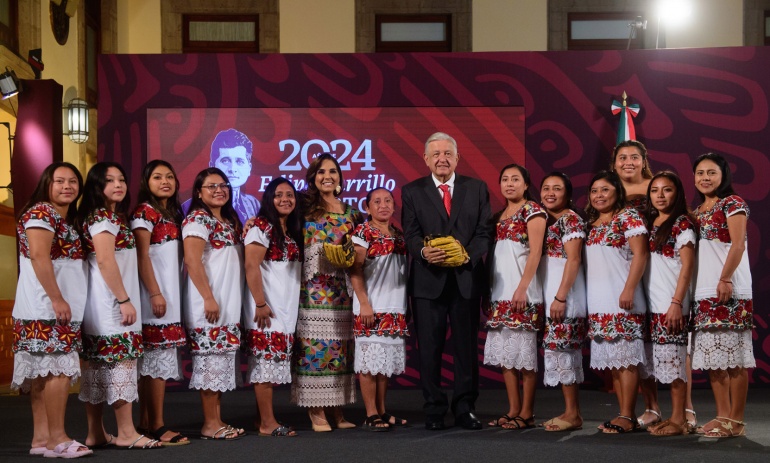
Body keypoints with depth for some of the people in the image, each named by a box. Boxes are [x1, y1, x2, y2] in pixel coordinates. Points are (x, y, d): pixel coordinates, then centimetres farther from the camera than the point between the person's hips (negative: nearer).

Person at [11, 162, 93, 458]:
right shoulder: (41, 213, -8)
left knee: (43, 371, 7)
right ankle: (57, 437, -9)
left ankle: (41, 438, 7)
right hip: (46, 306, -9)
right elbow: (38, 256, -19)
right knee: (60, 368, -12)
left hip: (55, 307, 9)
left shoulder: (67, 219, 20)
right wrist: (57, 298, -22)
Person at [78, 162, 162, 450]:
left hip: (106, 303, 10)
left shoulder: (115, 216, 19)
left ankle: (95, 433, 12)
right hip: (110, 301, -10)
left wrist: (124, 299, 15)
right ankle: (126, 433, -7)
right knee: (121, 361, -9)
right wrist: (124, 300, -21)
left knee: (99, 364, 8)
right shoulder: (102, 216, -10)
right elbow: (104, 261, -19)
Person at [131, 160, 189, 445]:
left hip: (172, 292, 8)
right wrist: (155, 293, -19)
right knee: (159, 356, -10)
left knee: (151, 358, 9)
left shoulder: (174, 213, 18)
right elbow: (142, 256, -13)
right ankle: (157, 426, -8)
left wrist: (172, 293, 13)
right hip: (155, 292, -8)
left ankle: (145, 423, 12)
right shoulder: (144, 212, -7)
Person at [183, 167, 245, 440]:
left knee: (223, 360, 10)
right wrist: (208, 298, -20)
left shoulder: (229, 221, 18)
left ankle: (218, 420, 15)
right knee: (211, 359, -7)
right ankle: (210, 425, -2)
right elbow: (192, 262, -17)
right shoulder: (197, 219, -9)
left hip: (230, 304, 9)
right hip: (208, 304, -9)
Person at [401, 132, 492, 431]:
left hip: (467, 278, 1)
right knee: (429, 348, 3)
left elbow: (484, 231, 3)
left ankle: (464, 408, 16)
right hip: (428, 280, -1)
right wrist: (423, 252, -22)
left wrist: (468, 256, -15)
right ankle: (434, 411, 12)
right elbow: (410, 234, 0)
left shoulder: (477, 188, 9)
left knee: (467, 347, 6)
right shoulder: (412, 192, 6)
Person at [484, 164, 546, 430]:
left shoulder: (532, 211, -3)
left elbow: (535, 252, -11)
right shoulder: (499, 217, 17)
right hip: (499, 292, 7)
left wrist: (522, 288, -19)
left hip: (522, 291, -7)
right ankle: (513, 410, 13)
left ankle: (527, 413, 0)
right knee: (504, 351, 7)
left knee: (524, 350, -5)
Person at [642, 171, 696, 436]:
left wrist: (676, 303, -17)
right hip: (652, 304, 7)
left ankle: (679, 420, 0)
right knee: (662, 360, 7)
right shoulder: (650, 223, 15)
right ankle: (672, 418, 13)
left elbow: (687, 265, -10)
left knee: (673, 359, -5)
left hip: (671, 304, -7)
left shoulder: (681, 223, -5)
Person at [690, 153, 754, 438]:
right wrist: (694, 287, 11)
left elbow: (738, 244, -12)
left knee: (733, 355, -5)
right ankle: (723, 416, 14)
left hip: (728, 289, -8)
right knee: (712, 354, 8)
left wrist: (725, 279, -20)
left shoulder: (732, 203, -3)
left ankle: (736, 421, -2)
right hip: (704, 291, 8)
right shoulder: (698, 211, 18)